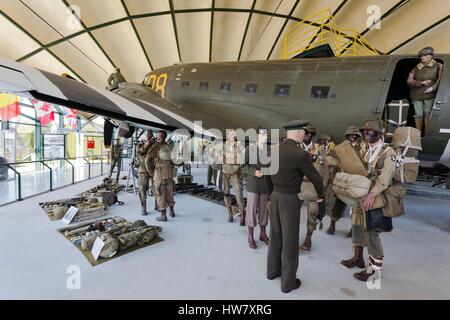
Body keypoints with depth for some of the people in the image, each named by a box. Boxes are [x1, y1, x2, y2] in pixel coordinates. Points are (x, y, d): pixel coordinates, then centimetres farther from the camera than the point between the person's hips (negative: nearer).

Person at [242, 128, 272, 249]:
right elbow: (244, 166, -5)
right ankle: (250, 237, 17)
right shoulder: (249, 148, -4)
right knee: (251, 209, 3)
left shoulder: (269, 150, 3)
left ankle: (263, 234, 29)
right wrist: (254, 172, -22)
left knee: (263, 209, 12)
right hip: (253, 184, -3)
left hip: (266, 185, 3)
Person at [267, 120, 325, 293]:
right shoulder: (300, 154, -19)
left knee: (275, 236, 20)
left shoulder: (275, 149, 1)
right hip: (290, 200, -7)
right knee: (289, 241, 7)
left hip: (275, 196, 7)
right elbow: (315, 177, -9)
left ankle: (273, 270, 37)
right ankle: (288, 281, 21)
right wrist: (321, 195, 9)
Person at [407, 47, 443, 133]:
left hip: (430, 94, -1)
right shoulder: (416, 68, 8)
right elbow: (409, 81, 0)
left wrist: (433, 87, -14)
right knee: (418, 114, 5)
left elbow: (440, 78, -1)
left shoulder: (438, 66, 5)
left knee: (428, 113, -2)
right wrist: (421, 83, -12)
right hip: (417, 95, 2)